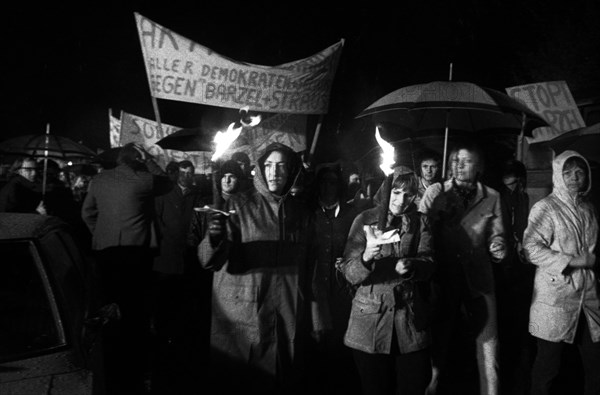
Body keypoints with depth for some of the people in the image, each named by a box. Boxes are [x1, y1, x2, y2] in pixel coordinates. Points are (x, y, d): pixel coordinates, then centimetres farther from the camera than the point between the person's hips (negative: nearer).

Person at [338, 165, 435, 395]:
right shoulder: (365, 220, -1)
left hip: (411, 321, 2)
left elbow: (428, 264, -6)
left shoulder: (420, 222, 8)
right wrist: (366, 257, -30)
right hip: (370, 322, -1)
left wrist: (409, 266, -29)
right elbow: (349, 274, -8)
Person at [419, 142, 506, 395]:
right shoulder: (434, 193, 0)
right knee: (440, 333, 12)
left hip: (478, 275, 1)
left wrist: (497, 247, -10)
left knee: (487, 336, 3)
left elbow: (495, 235, 12)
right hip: (442, 276, -1)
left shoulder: (492, 197, 5)